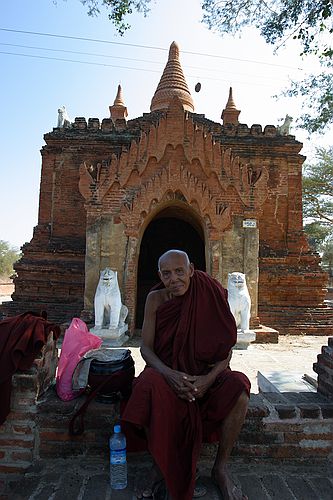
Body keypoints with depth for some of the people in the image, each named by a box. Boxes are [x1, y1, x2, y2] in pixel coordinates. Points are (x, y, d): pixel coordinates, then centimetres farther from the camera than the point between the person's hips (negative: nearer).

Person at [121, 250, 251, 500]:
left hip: (206, 373, 1)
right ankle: (159, 467, -8)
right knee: (148, 386, -34)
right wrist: (169, 374, -25)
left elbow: (226, 349, -7)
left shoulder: (211, 296, -9)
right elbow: (146, 348, -7)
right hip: (167, 370, 0)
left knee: (239, 387, -29)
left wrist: (208, 379, -24)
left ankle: (221, 467, -4)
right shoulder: (155, 299, -6)